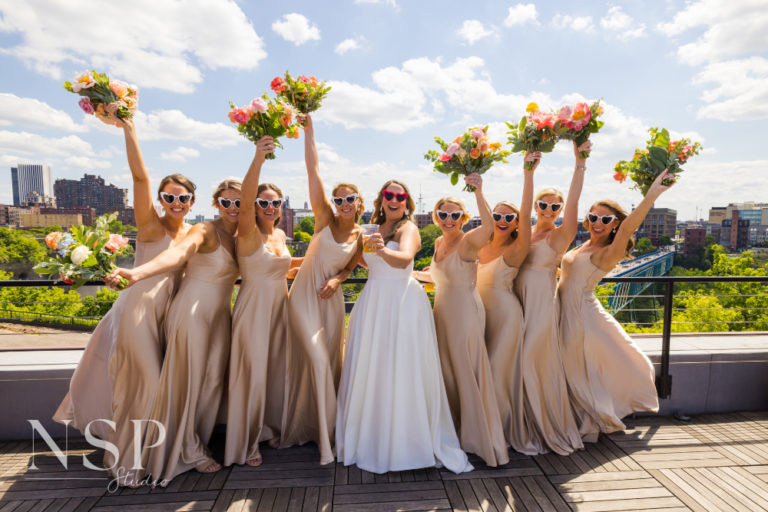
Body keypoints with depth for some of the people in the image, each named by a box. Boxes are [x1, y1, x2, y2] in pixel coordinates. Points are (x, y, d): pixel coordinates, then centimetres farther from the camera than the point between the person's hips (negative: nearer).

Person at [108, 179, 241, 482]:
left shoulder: (239, 237, 8)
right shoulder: (206, 230, -15)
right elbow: (178, 253, -34)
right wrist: (138, 273, -51)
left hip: (219, 315, 7)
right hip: (192, 311, -7)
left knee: (214, 380, 11)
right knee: (187, 379, 5)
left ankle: (199, 443, 30)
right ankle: (187, 450, 24)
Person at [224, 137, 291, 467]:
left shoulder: (280, 234, 8)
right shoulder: (248, 234, -12)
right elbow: (244, 202, -32)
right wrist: (258, 159, -44)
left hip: (280, 306, 7)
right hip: (254, 307, -6)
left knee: (276, 370, 15)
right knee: (252, 372, 1)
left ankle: (271, 428, 34)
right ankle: (246, 443, 18)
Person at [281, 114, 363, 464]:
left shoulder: (362, 236, 1)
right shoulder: (325, 218, -8)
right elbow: (313, 169, -13)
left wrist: (337, 279, -10)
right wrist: (308, 126, -15)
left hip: (332, 301, 4)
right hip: (304, 296, -3)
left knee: (330, 364, 10)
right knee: (318, 361, -11)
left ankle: (317, 426, 31)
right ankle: (325, 439, 2)